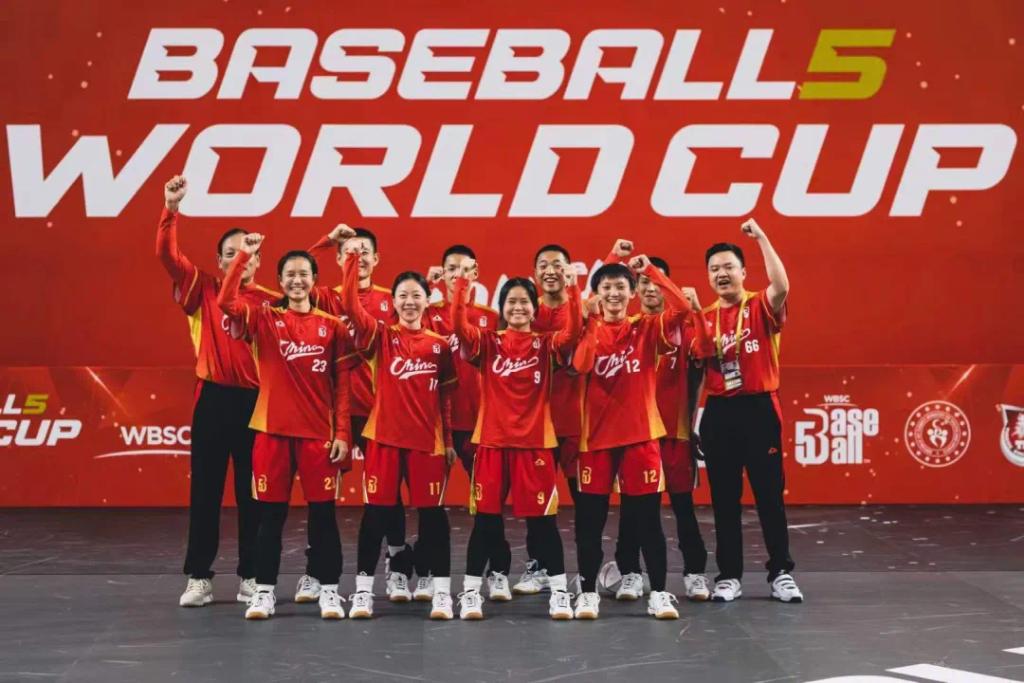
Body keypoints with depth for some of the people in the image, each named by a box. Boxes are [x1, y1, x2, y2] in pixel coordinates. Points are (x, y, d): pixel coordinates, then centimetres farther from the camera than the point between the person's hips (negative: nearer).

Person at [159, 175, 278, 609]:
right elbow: (166, 254, -6)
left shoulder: (270, 301, 3)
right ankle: (199, 577, 13)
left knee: (252, 492, 7)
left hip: (255, 401, 0)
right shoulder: (203, 290, 4)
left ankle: (250, 576, 16)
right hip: (212, 399, 1)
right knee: (204, 489, 5)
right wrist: (171, 209, -16)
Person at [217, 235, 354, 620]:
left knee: (323, 512, 3)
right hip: (273, 429, 0)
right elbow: (226, 302, -16)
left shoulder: (332, 326, 3)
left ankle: (329, 589, 12)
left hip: (319, 432, 0)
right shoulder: (264, 320, 3)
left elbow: (342, 385, 4)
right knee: (270, 513, 5)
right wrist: (244, 256, -19)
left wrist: (342, 433, -2)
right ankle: (264, 590, 14)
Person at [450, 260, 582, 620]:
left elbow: (574, 331, -16)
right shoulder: (487, 342, 4)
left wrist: (573, 288, -24)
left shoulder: (546, 344, 3)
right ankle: (470, 591, 12)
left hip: (535, 441, 0)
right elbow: (459, 325, -13)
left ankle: (559, 592, 12)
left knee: (543, 519, 3)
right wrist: (463, 282, -20)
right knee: (485, 519, 4)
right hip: (492, 440, 0)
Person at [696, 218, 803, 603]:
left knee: (769, 494, 2)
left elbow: (782, 286, -22)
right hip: (719, 413, 3)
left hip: (759, 408, -3)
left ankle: (780, 574, 12)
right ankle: (729, 576, 14)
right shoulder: (704, 318, 10)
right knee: (724, 499, 6)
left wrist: (761, 237, -19)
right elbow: (696, 369, 12)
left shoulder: (761, 307, 0)